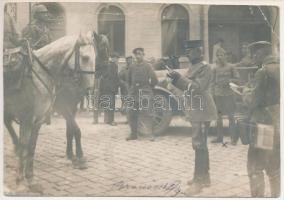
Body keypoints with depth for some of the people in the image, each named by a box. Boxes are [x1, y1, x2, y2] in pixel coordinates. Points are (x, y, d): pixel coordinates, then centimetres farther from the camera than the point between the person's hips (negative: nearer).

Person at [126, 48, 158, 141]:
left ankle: (150, 134, 4)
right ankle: (133, 134, 15)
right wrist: (131, 88, 15)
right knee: (131, 114, 4)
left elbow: (154, 80, -3)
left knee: (147, 114, -5)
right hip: (134, 94, 4)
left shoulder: (147, 66, -2)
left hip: (145, 94, -4)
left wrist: (148, 87, 4)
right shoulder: (132, 67, 10)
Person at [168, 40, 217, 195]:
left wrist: (179, 77, -23)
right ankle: (204, 177, 26)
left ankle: (199, 181, 2)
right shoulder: (193, 66, 16)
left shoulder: (204, 68, -14)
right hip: (195, 111, 10)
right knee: (201, 145, 15)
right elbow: (187, 87, 17)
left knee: (199, 146, -6)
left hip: (202, 111, -10)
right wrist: (175, 79, 2)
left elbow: (197, 88, -22)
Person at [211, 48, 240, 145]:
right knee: (218, 116, 9)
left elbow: (237, 78, 3)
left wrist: (229, 80, -16)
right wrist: (212, 94, 1)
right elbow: (212, 81, 6)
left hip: (228, 94, -2)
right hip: (218, 94, 2)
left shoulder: (230, 66, -1)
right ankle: (219, 137, 19)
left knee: (231, 116, -1)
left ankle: (233, 137, 8)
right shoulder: (214, 67, 3)